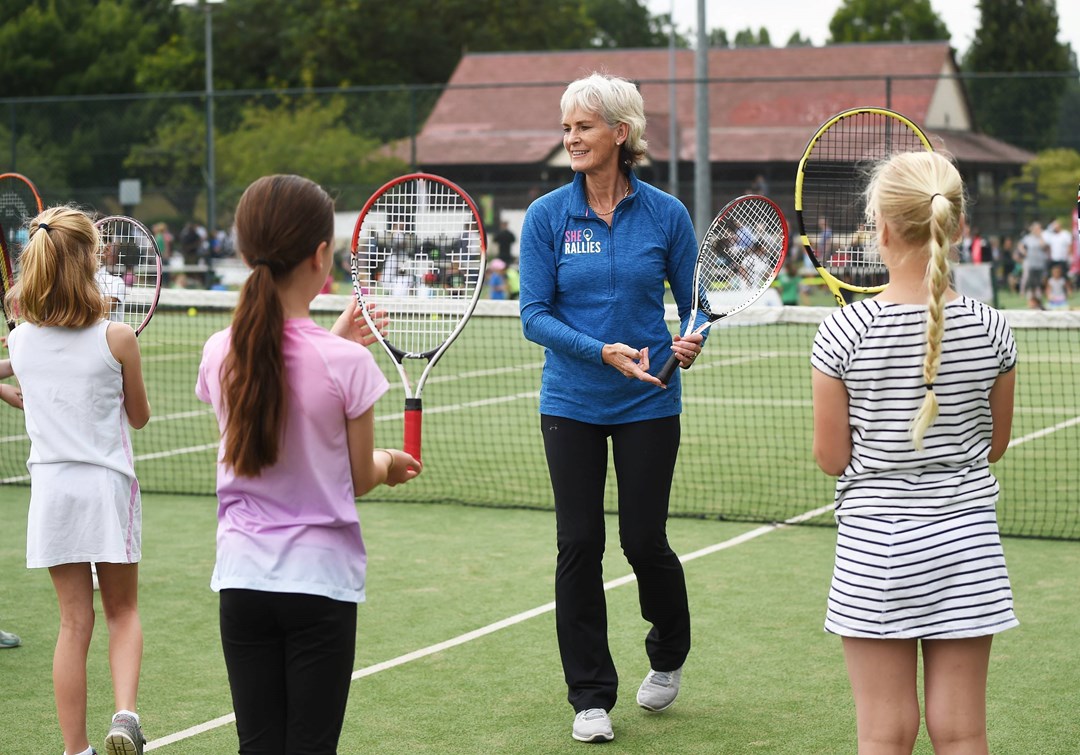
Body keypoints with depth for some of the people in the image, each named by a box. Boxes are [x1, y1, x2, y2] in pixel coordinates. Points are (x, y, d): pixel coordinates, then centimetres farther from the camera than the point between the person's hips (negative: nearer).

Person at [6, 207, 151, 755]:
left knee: (74, 622, 8)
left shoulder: (20, 340, -1)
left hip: (50, 487, 2)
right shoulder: (116, 339, -11)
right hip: (108, 484, -2)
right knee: (122, 613, 13)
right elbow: (139, 417, 2)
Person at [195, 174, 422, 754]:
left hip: (242, 574, 4)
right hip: (322, 576, -3)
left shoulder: (219, 354, -4)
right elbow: (359, 480, -4)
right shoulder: (346, 362, -15)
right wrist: (387, 463, 19)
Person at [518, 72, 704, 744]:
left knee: (644, 539, 4)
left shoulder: (666, 215, -3)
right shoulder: (547, 216, -3)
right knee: (579, 544, 1)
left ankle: (669, 657, 34)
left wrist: (691, 342, -16)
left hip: (648, 404, -1)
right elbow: (536, 315, -7)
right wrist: (603, 351, -20)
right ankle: (591, 696, 14)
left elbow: (693, 303, 5)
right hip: (571, 404, 1)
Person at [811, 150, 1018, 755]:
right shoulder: (991, 330, -6)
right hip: (967, 541, 2)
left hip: (874, 546, -2)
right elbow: (995, 444, 6)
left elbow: (832, 457, -6)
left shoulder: (845, 332, -13)